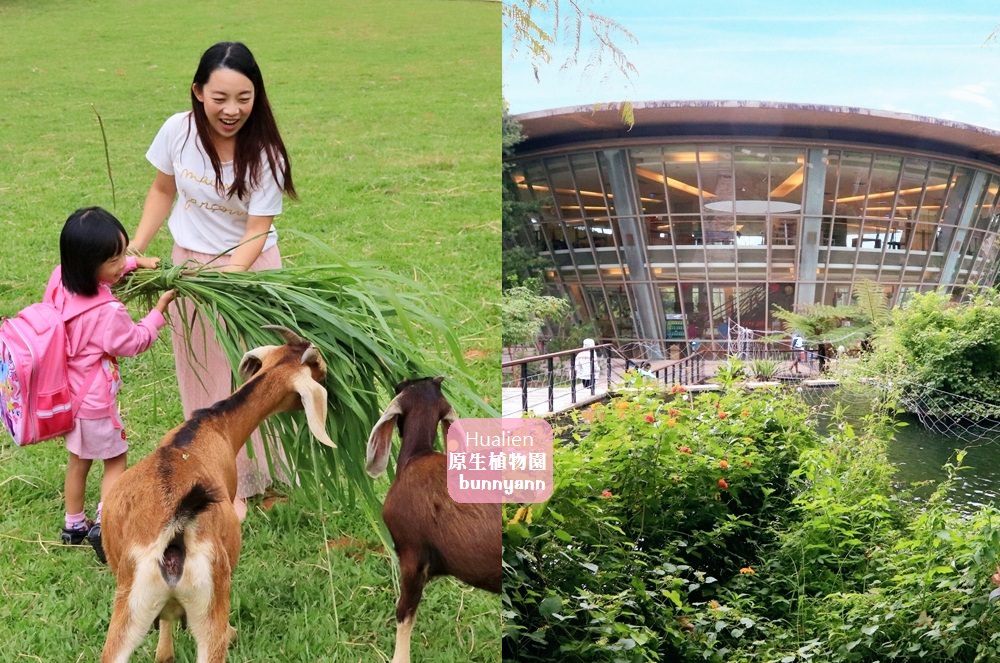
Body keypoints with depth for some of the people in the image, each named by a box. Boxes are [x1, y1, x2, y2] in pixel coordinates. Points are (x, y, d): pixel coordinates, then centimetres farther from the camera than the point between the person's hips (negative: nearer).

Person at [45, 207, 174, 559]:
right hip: (94, 402, -7)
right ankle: (105, 526, 4)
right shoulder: (107, 312, -32)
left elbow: (93, 271, 12)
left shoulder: (60, 280, -12)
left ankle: (74, 524, 37)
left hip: (66, 395, 7)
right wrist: (160, 307, -3)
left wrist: (135, 262, 5)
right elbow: (136, 342, -12)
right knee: (115, 459, 13)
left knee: (78, 459, 24)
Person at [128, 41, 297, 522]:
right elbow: (163, 190, 3)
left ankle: (241, 481, 17)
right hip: (189, 262, 3)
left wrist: (225, 278, -36)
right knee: (199, 374, 15)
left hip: (248, 267, -3)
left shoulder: (263, 154, -23)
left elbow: (256, 232, -21)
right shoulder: (178, 131, -15)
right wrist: (134, 249, -1)